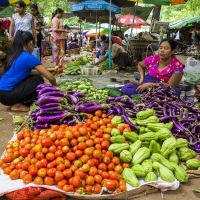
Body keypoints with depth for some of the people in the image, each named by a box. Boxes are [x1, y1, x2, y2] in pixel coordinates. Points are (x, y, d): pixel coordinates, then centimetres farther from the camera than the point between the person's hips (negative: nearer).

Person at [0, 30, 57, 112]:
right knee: (39, 81, -2)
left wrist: (43, 71, 17)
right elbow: (50, 78, -12)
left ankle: (17, 102, 10)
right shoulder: (29, 57, -13)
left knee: (33, 77, 15)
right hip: (7, 94, -9)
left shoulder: (13, 55, 12)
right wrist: (55, 86, 9)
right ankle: (17, 105, -1)